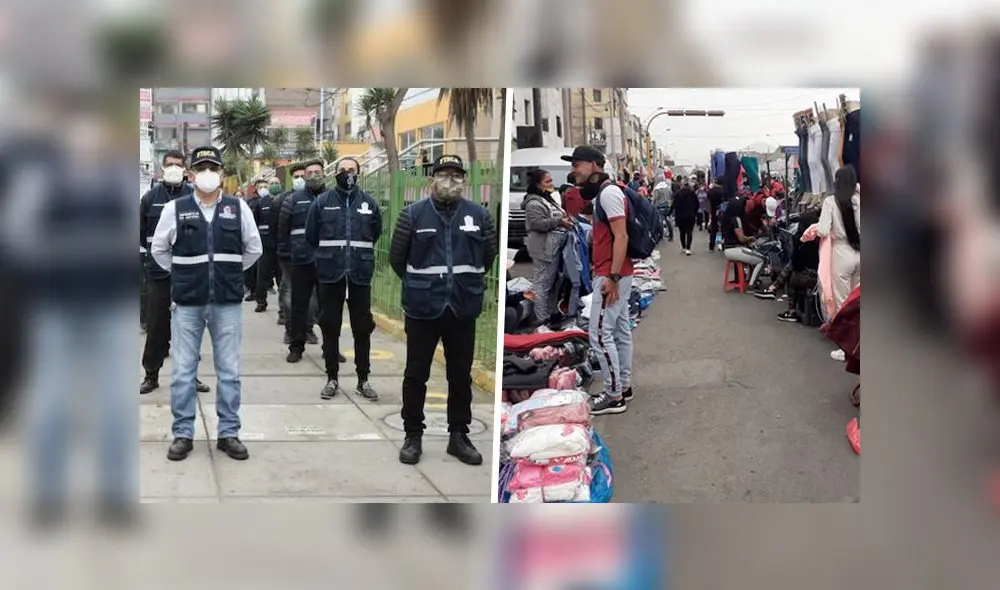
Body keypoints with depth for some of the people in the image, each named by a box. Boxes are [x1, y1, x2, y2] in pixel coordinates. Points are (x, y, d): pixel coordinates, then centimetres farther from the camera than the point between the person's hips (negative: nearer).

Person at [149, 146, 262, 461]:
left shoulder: (239, 208, 1)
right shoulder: (175, 209, 0)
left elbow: (253, 250, 13)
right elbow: (159, 249, 12)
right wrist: (183, 274, 11)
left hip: (228, 302, 0)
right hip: (188, 302, 0)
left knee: (229, 371, 6)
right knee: (183, 371, 5)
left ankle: (229, 433, 16)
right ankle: (183, 434, 16)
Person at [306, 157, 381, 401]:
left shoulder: (369, 202, 4)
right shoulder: (322, 202, 1)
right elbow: (311, 236, 8)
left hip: (360, 273, 1)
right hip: (330, 273, 0)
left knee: (362, 327, 5)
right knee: (330, 326, 6)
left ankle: (363, 380, 14)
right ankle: (332, 378, 16)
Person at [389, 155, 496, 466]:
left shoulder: (479, 215, 2)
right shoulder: (412, 214, -3)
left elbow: (489, 256, 14)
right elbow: (397, 257, 6)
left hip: (463, 309, 2)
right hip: (422, 309, -1)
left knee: (461, 376, 10)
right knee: (416, 375, 7)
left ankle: (459, 435, 22)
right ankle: (413, 436, 18)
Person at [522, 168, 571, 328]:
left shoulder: (548, 199, 21)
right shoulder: (534, 203, -12)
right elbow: (537, 223, -23)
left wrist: (565, 218, 14)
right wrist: (559, 222, -20)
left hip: (553, 248, 11)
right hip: (543, 249, -11)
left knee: (552, 282, 15)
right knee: (542, 283, -10)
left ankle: (551, 314, 24)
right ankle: (541, 320, -10)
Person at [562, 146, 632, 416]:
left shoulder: (608, 193, -16)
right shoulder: (603, 192, 15)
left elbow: (621, 237, -22)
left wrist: (612, 277, -25)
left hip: (611, 275, -10)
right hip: (615, 273, 11)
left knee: (600, 335, -7)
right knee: (620, 331, 14)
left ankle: (614, 396, -2)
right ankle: (623, 386, 22)